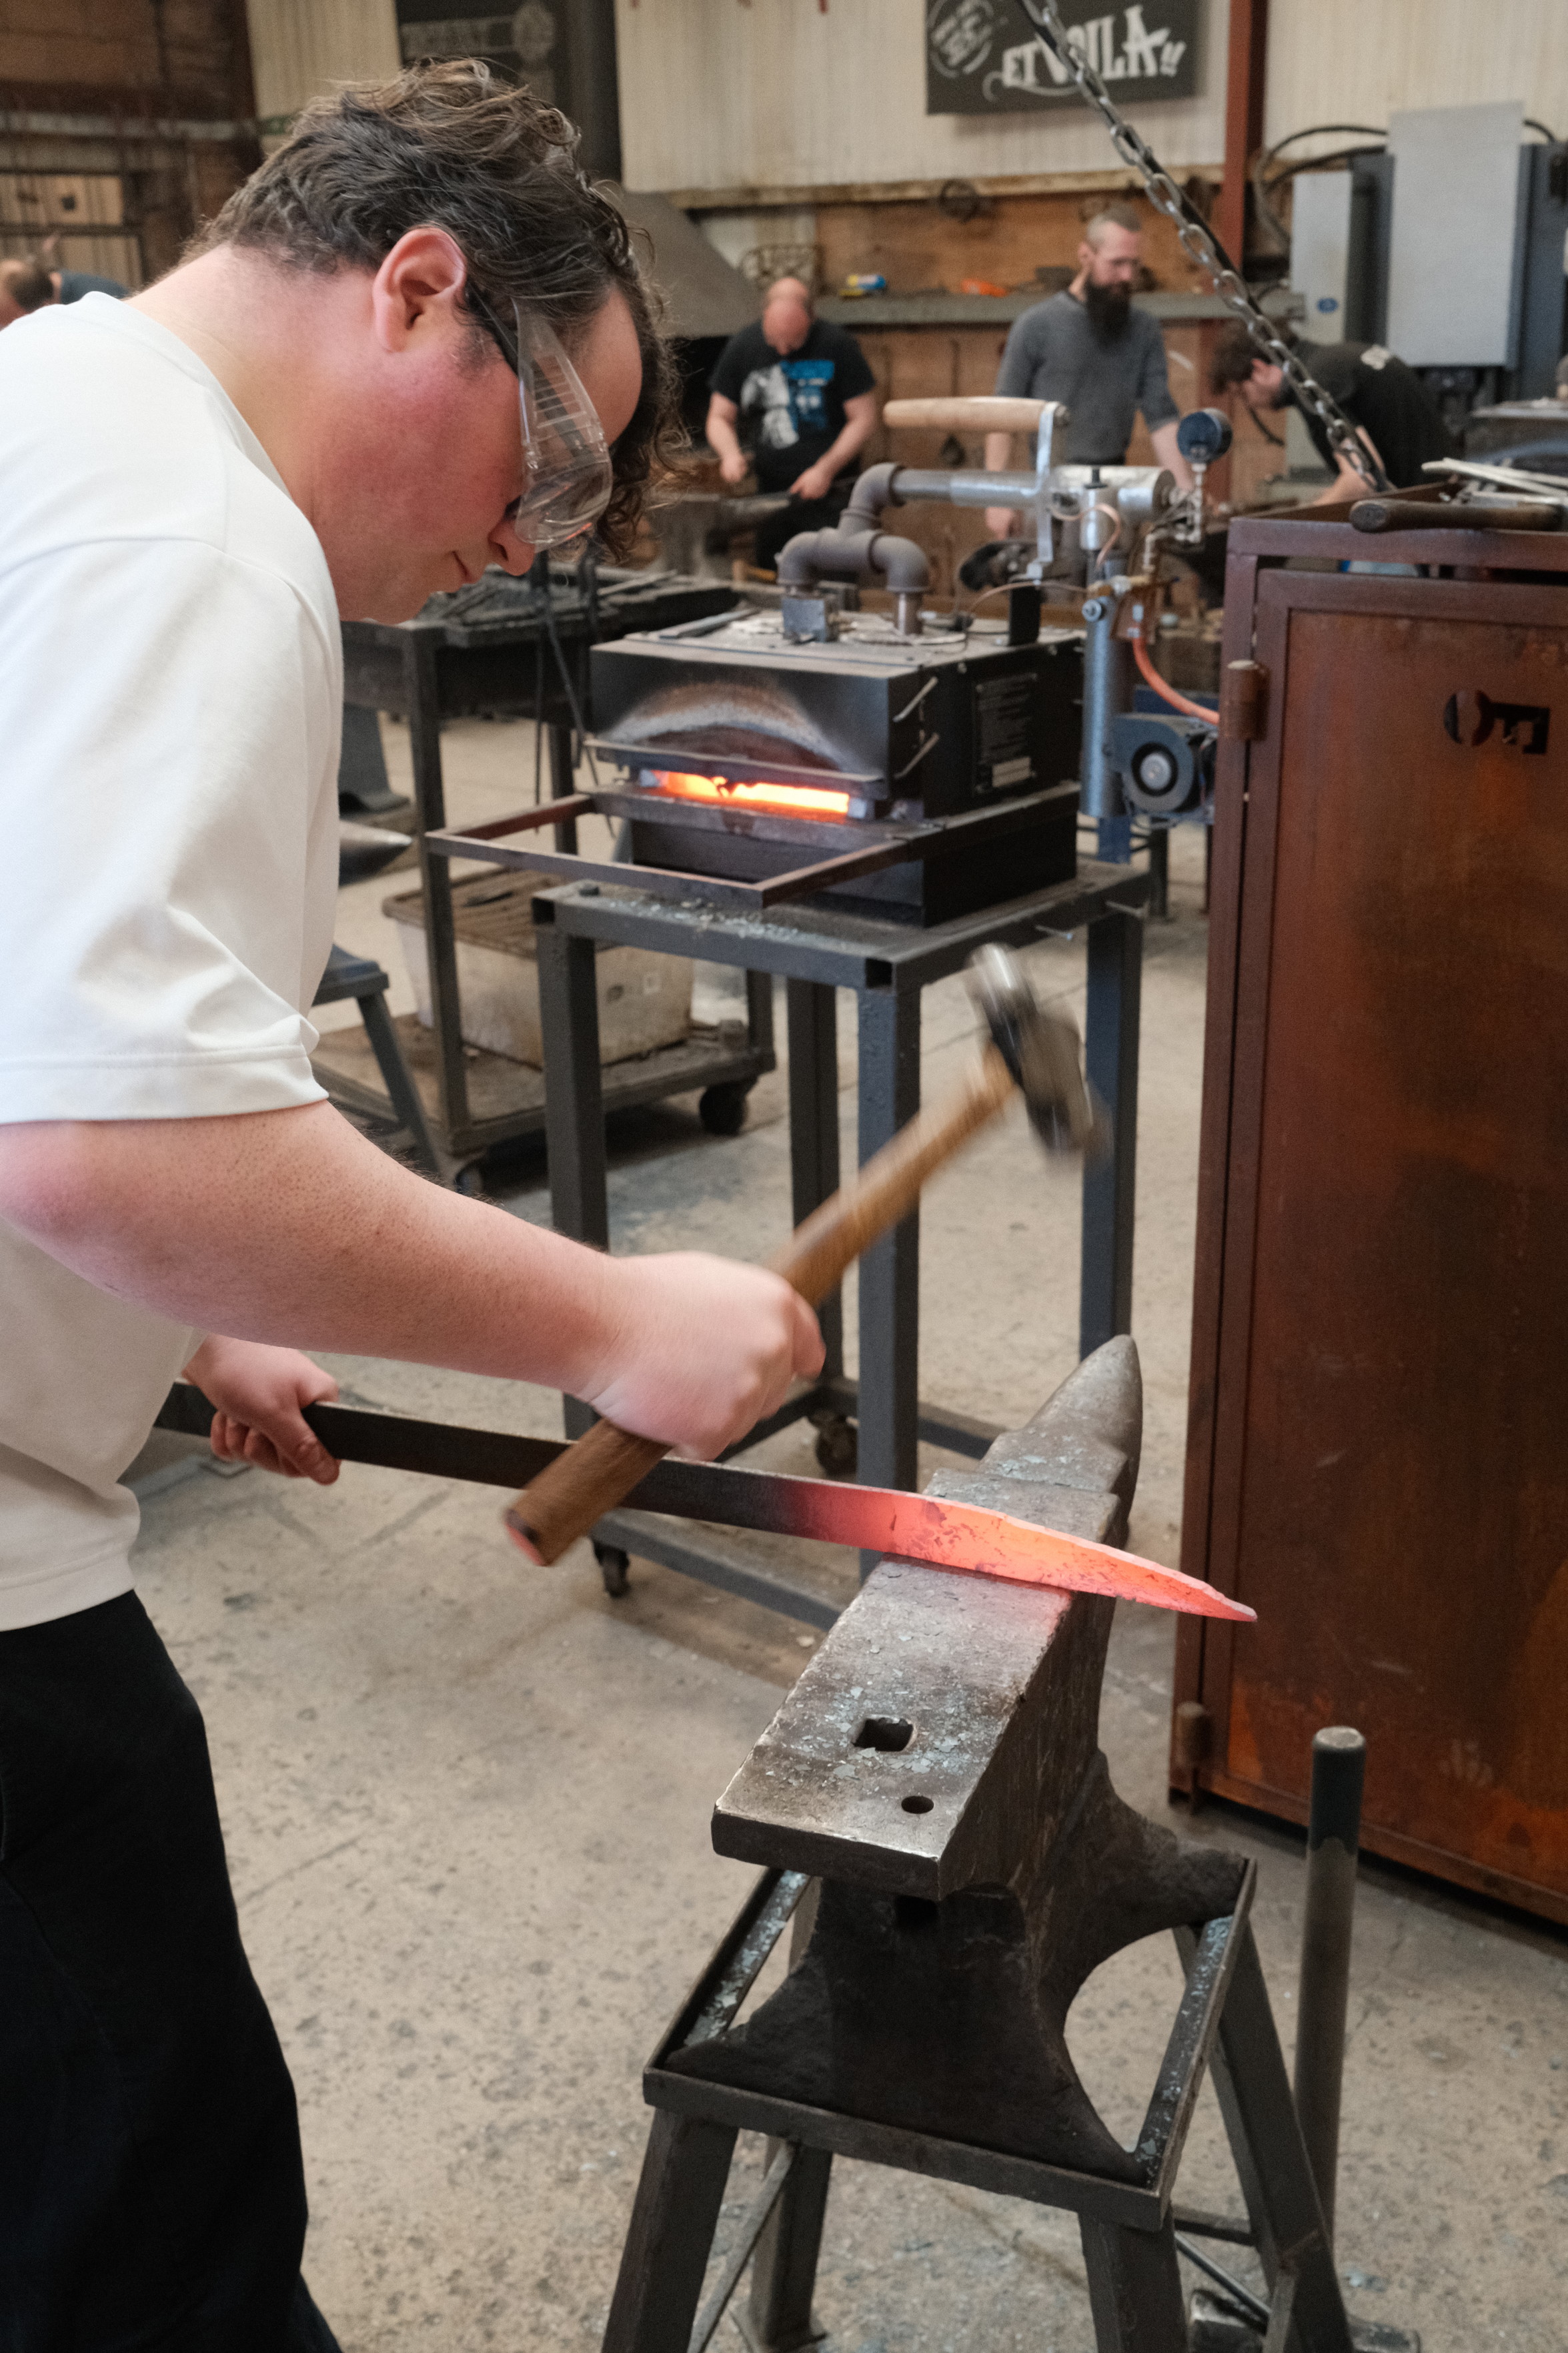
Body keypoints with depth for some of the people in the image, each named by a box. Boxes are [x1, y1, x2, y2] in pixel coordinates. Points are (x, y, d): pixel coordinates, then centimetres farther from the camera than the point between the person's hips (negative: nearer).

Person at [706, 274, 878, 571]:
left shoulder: (837, 345, -6)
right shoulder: (741, 348, 4)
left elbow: (864, 419, -4)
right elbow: (719, 418, 10)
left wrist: (826, 469, -15)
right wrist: (730, 453, -12)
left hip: (830, 496, -3)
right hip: (769, 495, 4)